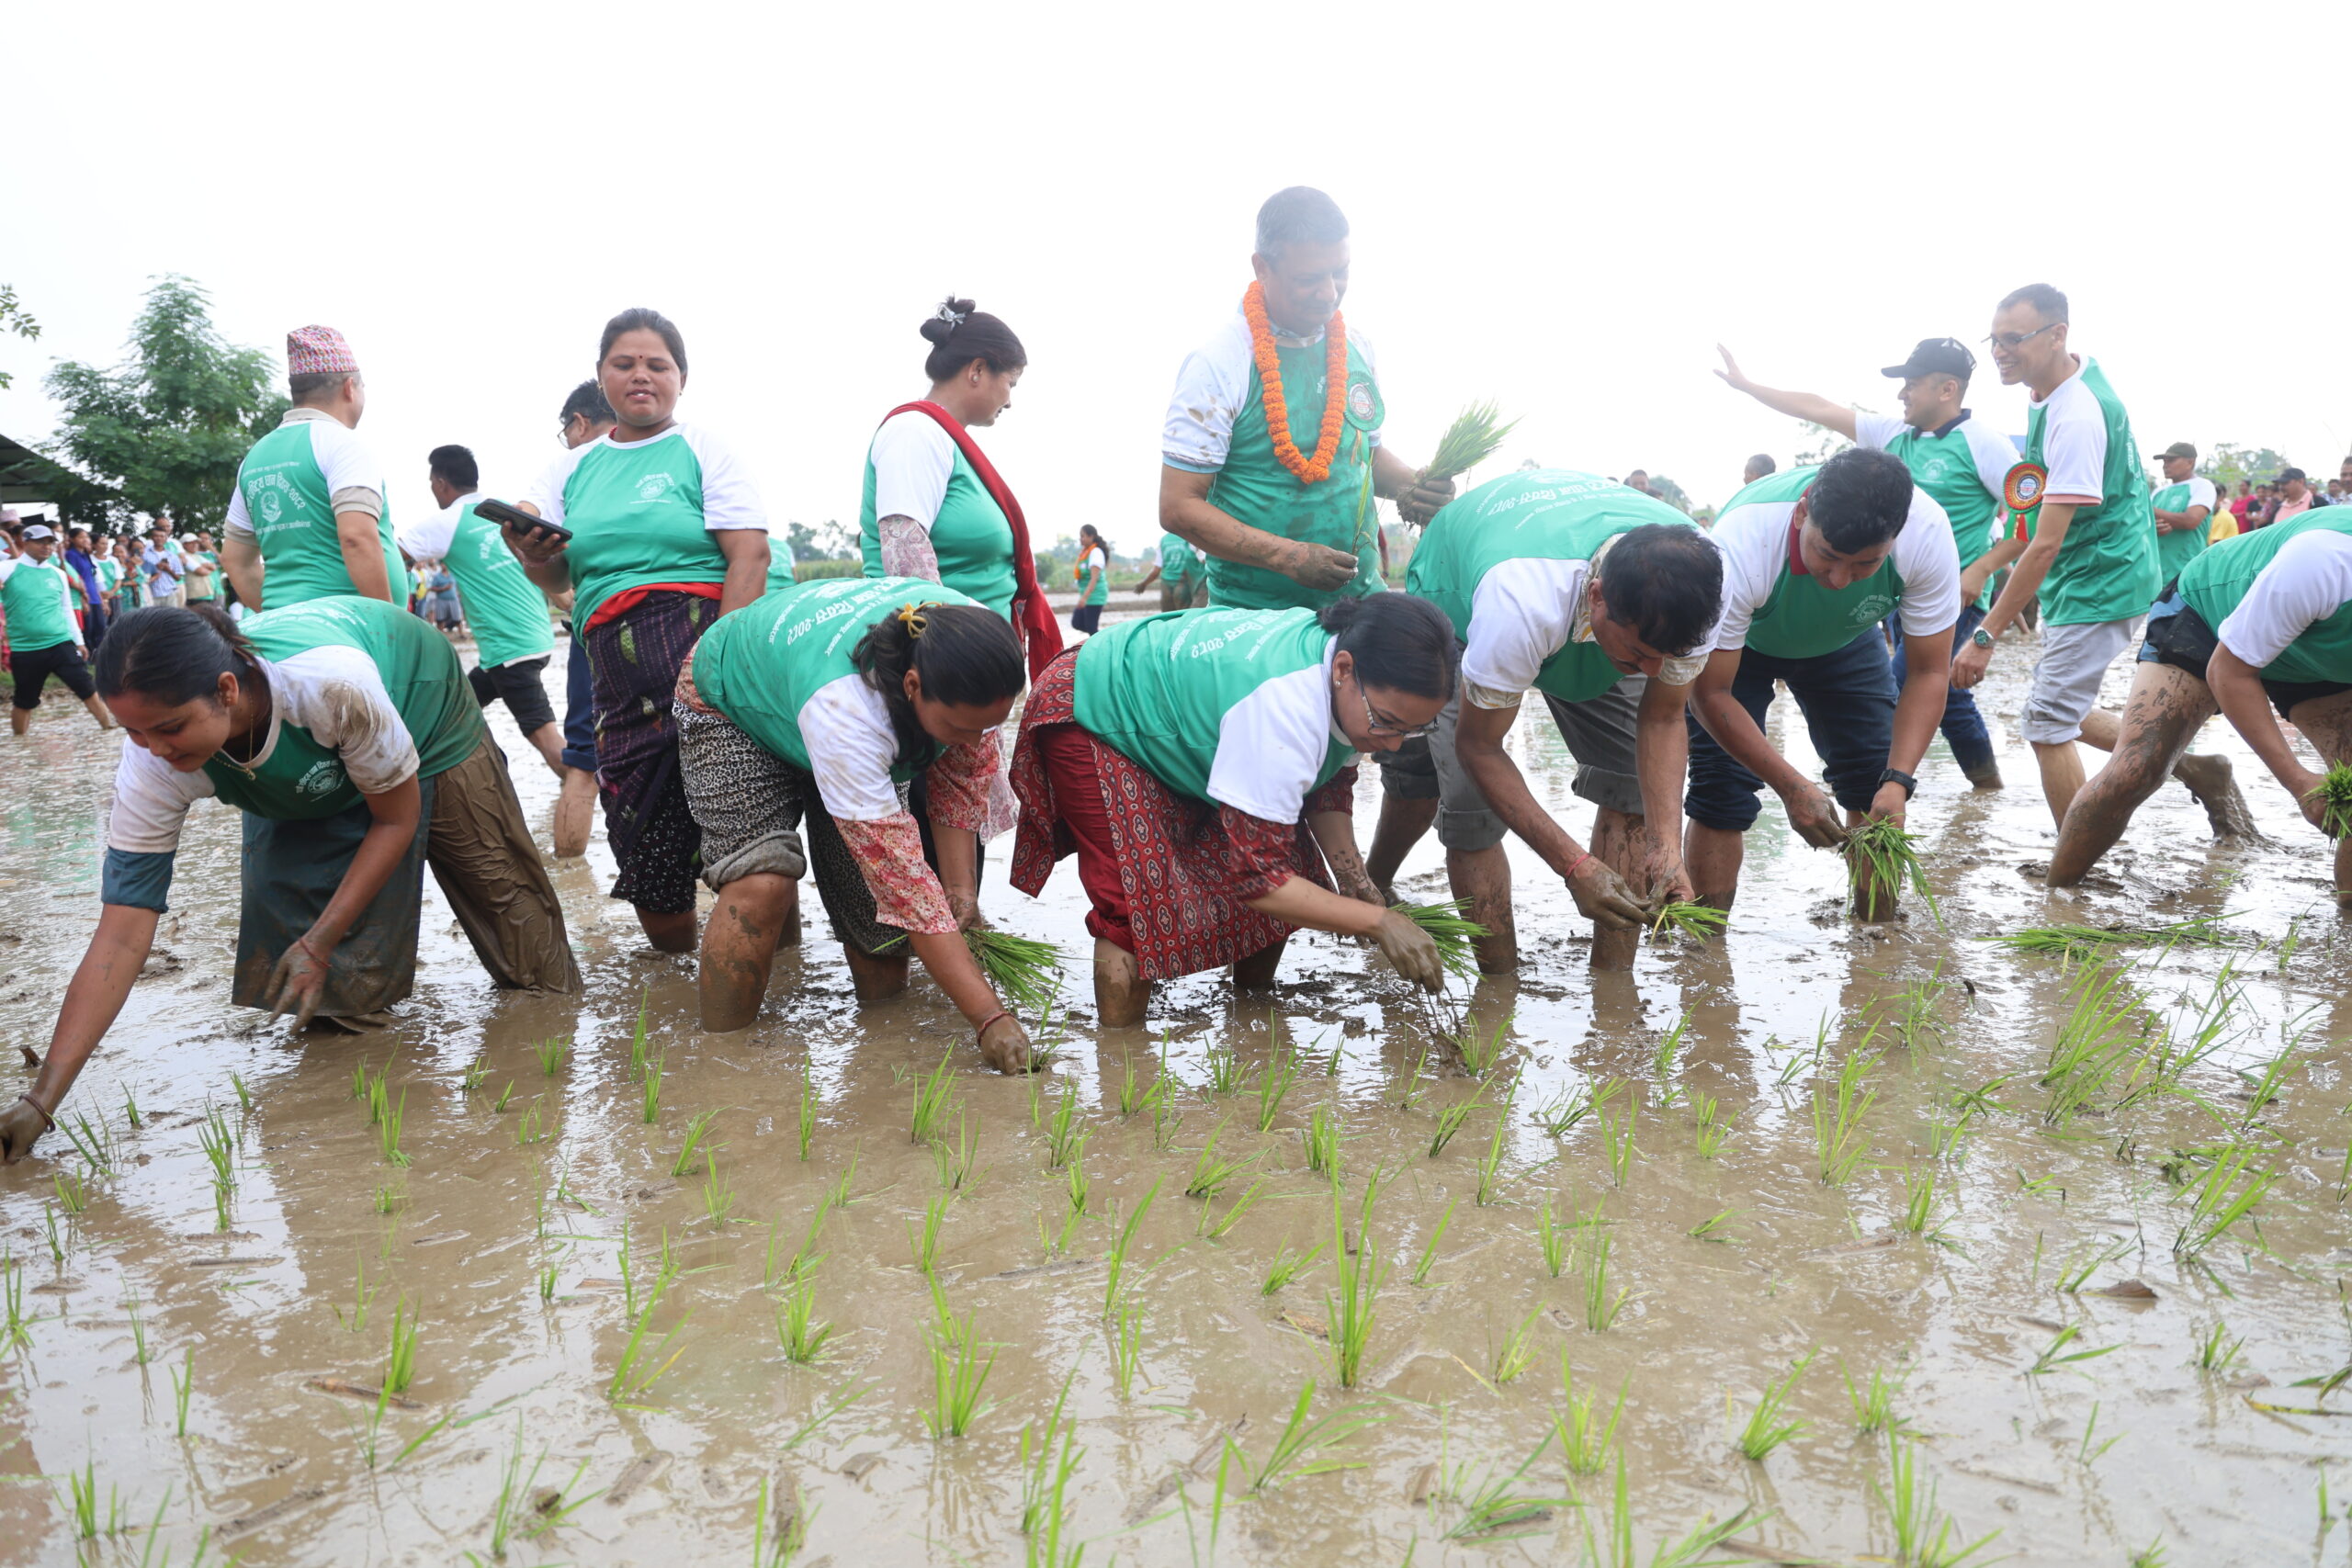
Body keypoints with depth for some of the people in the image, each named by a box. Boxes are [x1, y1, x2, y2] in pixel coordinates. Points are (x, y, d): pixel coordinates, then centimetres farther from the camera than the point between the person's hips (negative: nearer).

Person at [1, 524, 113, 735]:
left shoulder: (58, 573, 8)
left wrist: (79, 640, 16)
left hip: (61, 644, 2)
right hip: (25, 650, -2)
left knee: (85, 686, -1)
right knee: (24, 700, 10)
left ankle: (108, 725, 8)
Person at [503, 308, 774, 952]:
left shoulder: (703, 449, 7)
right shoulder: (575, 467, 20)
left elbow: (751, 554, -5)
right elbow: (559, 579, 16)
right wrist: (533, 554, -9)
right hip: (615, 670, 5)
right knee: (641, 839, 4)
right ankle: (677, 961, 24)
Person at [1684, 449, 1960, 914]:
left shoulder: (1928, 533, -34)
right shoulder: (1738, 547, -42)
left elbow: (1927, 673, -22)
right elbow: (1711, 693, -32)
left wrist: (1898, 782, -35)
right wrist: (1791, 787, -38)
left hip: (1845, 638, 3)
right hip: (1735, 643, -3)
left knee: (1877, 790, -4)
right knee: (1721, 797, -15)